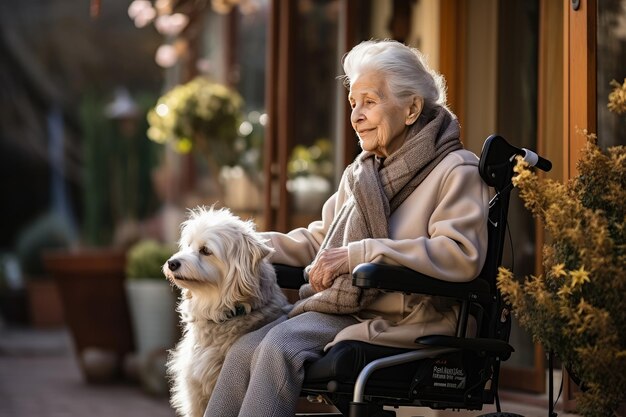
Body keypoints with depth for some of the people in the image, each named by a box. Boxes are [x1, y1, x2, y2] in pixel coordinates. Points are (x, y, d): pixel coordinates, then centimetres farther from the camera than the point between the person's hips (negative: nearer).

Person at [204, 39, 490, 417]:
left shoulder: (455, 170, -2)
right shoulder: (360, 173, 25)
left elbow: (463, 254, -18)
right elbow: (318, 240, 35)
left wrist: (359, 254, -19)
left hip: (399, 322, -7)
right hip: (338, 309, 7)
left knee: (280, 347, -30)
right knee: (244, 351, -20)